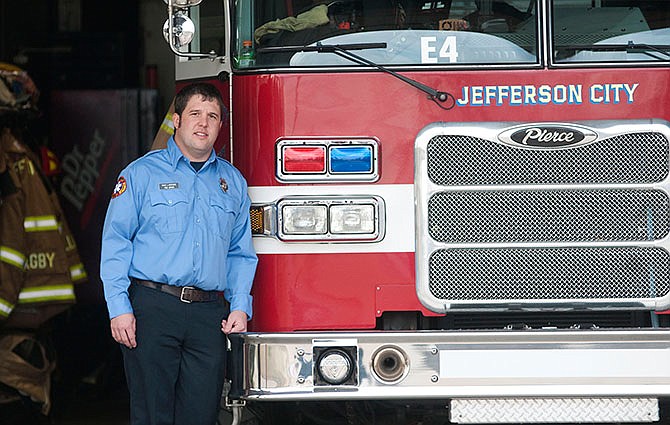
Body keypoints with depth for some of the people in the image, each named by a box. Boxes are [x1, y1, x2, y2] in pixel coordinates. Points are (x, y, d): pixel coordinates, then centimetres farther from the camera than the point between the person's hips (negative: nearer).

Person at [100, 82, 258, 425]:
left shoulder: (232, 181, 16)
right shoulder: (143, 173, 4)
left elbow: (240, 253, 18)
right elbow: (116, 242, 0)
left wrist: (240, 306, 5)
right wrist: (119, 308, -9)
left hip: (209, 315, 3)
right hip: (153, 307, -3)